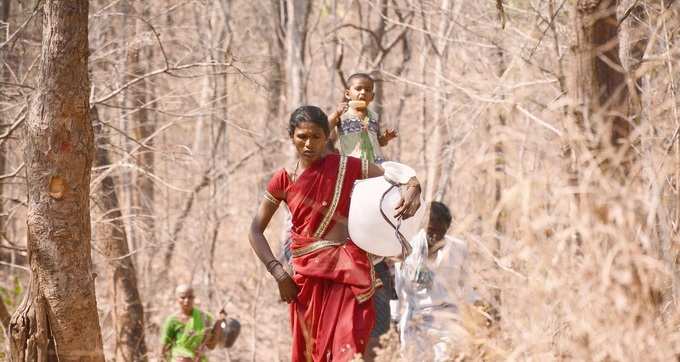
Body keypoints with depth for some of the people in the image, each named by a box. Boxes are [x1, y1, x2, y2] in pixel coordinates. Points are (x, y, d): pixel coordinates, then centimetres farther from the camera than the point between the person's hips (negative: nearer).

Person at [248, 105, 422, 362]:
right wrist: (278, 273, -6)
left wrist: (412, 189, -21)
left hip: (347, 271, -2)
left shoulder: (345, 167, 2)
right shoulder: (284, 180, 5)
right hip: (306, 276, 2)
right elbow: (256, 231, 6)